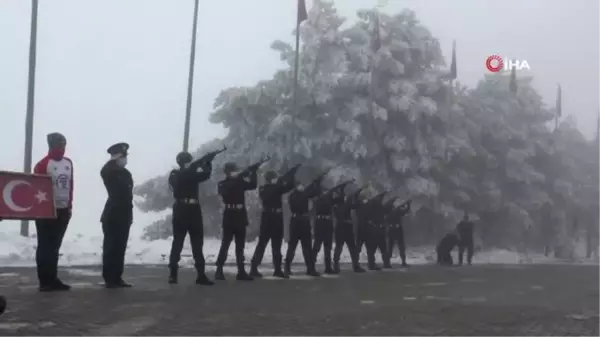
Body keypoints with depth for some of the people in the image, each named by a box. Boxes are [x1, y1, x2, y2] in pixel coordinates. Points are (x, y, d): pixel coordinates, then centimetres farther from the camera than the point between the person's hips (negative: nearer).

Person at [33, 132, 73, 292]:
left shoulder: (68, 163, 10)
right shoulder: (43, 164, -10)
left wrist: (70, 205, 14)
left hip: (63, 210, 6)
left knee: (55, 246, 12)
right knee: (45, 246, 0)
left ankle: (53, 279, 18)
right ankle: (45, 281, 4)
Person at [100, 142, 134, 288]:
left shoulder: (126, 173, 14)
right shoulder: (109, 171, -7)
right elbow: (104, 171, -32)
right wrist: (114, 160, -21)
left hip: (124, 215, 7)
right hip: (112, 215, -7)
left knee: (120, 248, 9)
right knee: (110, 247, -3)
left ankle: (117, 278, 15)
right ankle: (109, 279, 1)